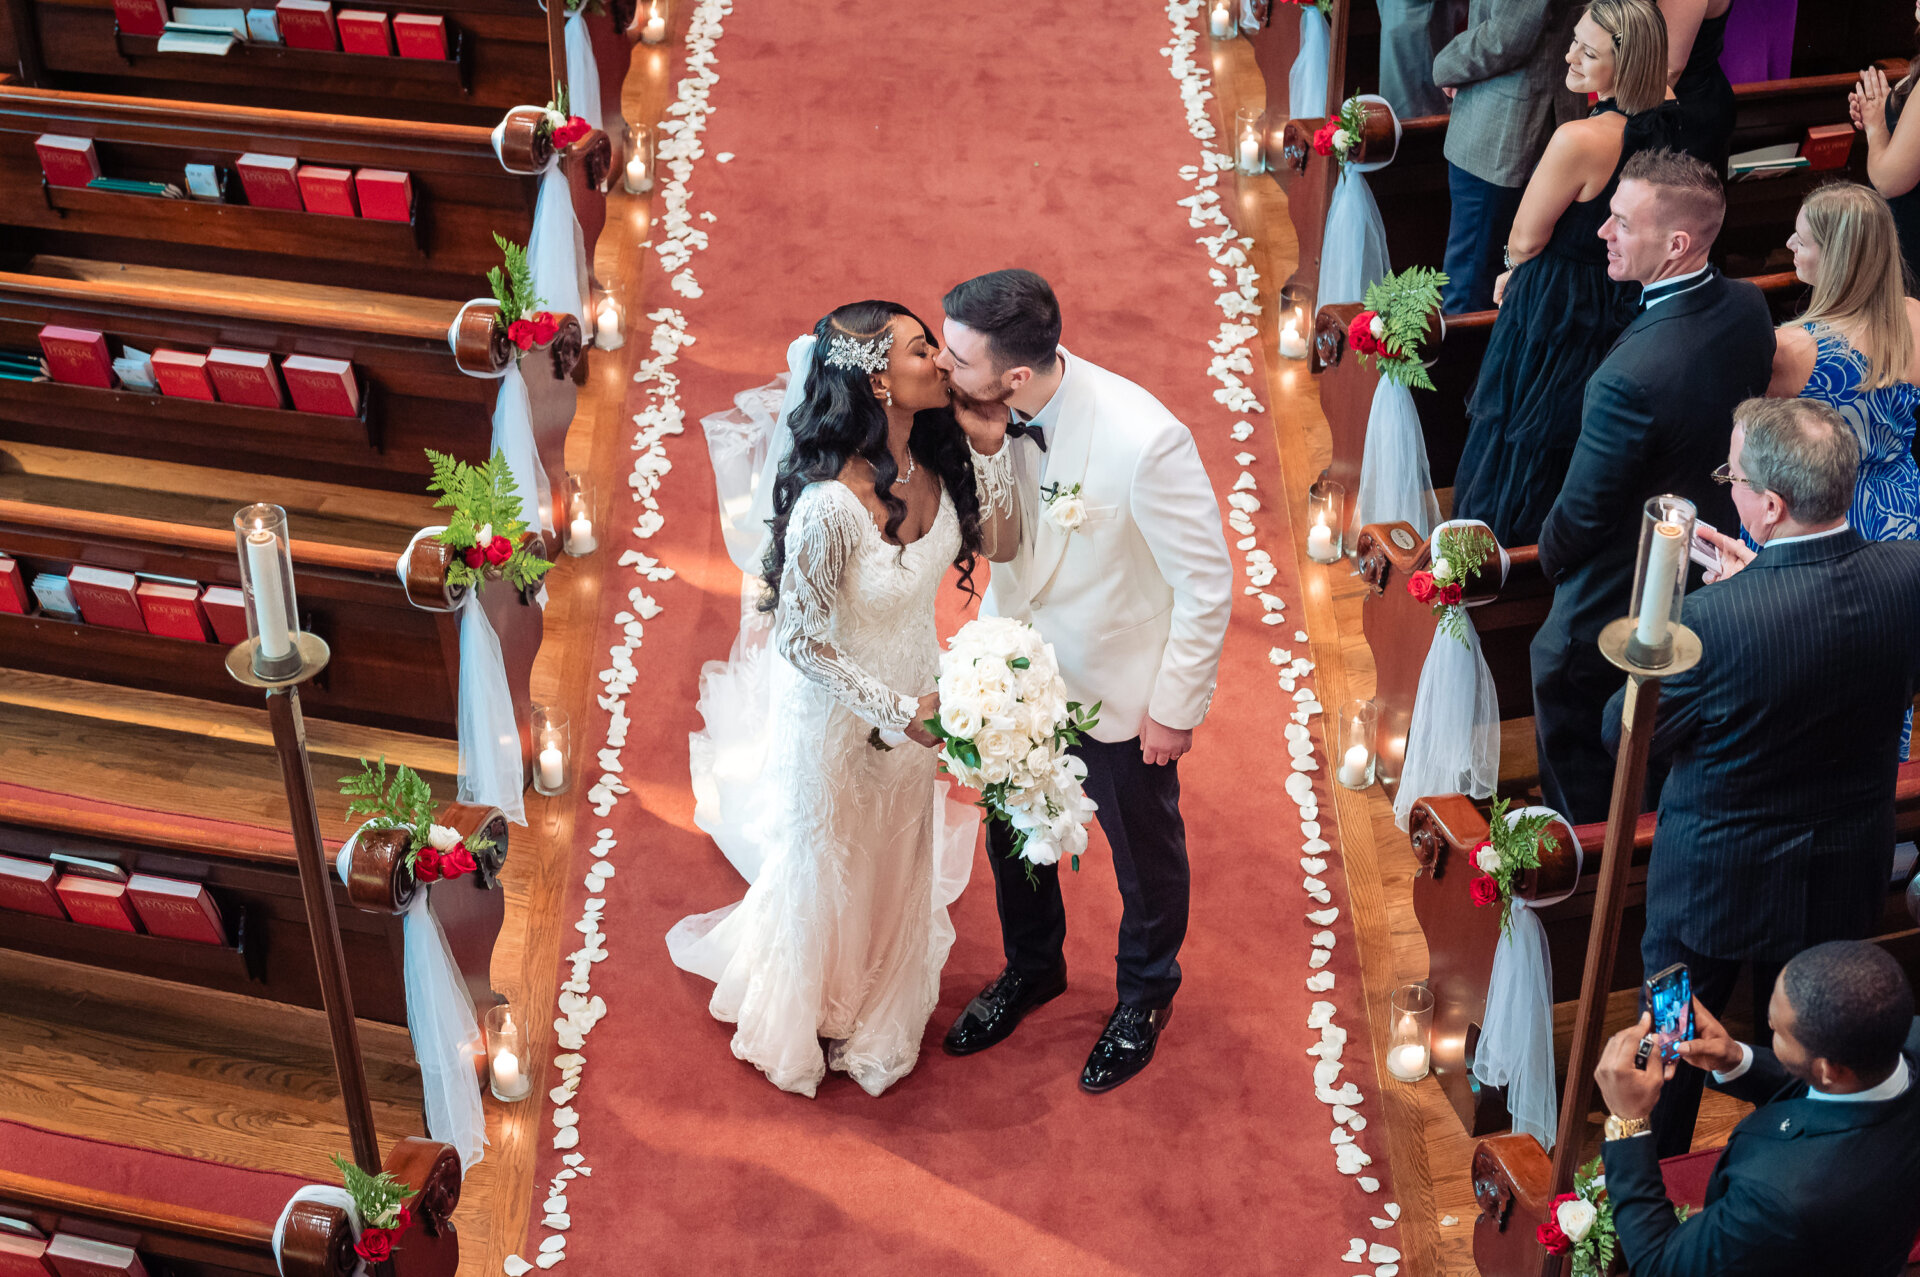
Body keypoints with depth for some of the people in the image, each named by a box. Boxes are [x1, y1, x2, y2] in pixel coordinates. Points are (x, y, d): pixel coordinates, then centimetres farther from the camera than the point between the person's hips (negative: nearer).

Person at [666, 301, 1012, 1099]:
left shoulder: (932, 463, -15)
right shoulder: (830, 506, -37)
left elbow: (986, 542, 0)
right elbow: (802, 642, -26)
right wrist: (898, 711, -24)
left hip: (914, 694, 7)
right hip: (838, 711, -6)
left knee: (899, 855, 28)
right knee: (829, 866, 20)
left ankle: (882, 1003, 56)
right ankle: (804, 1019, 50)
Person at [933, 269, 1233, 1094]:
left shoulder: (1144, 440, -35)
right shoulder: (988, 410, -18)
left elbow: (1206, 582, -22)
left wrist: (1176, 708, -14)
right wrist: (983, 453, -24)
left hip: (1117, 691, -5)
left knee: (1144, 856, 21)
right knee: (1011, 837, 26)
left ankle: (1144, 996, 50)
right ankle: (1032, 968, 56)